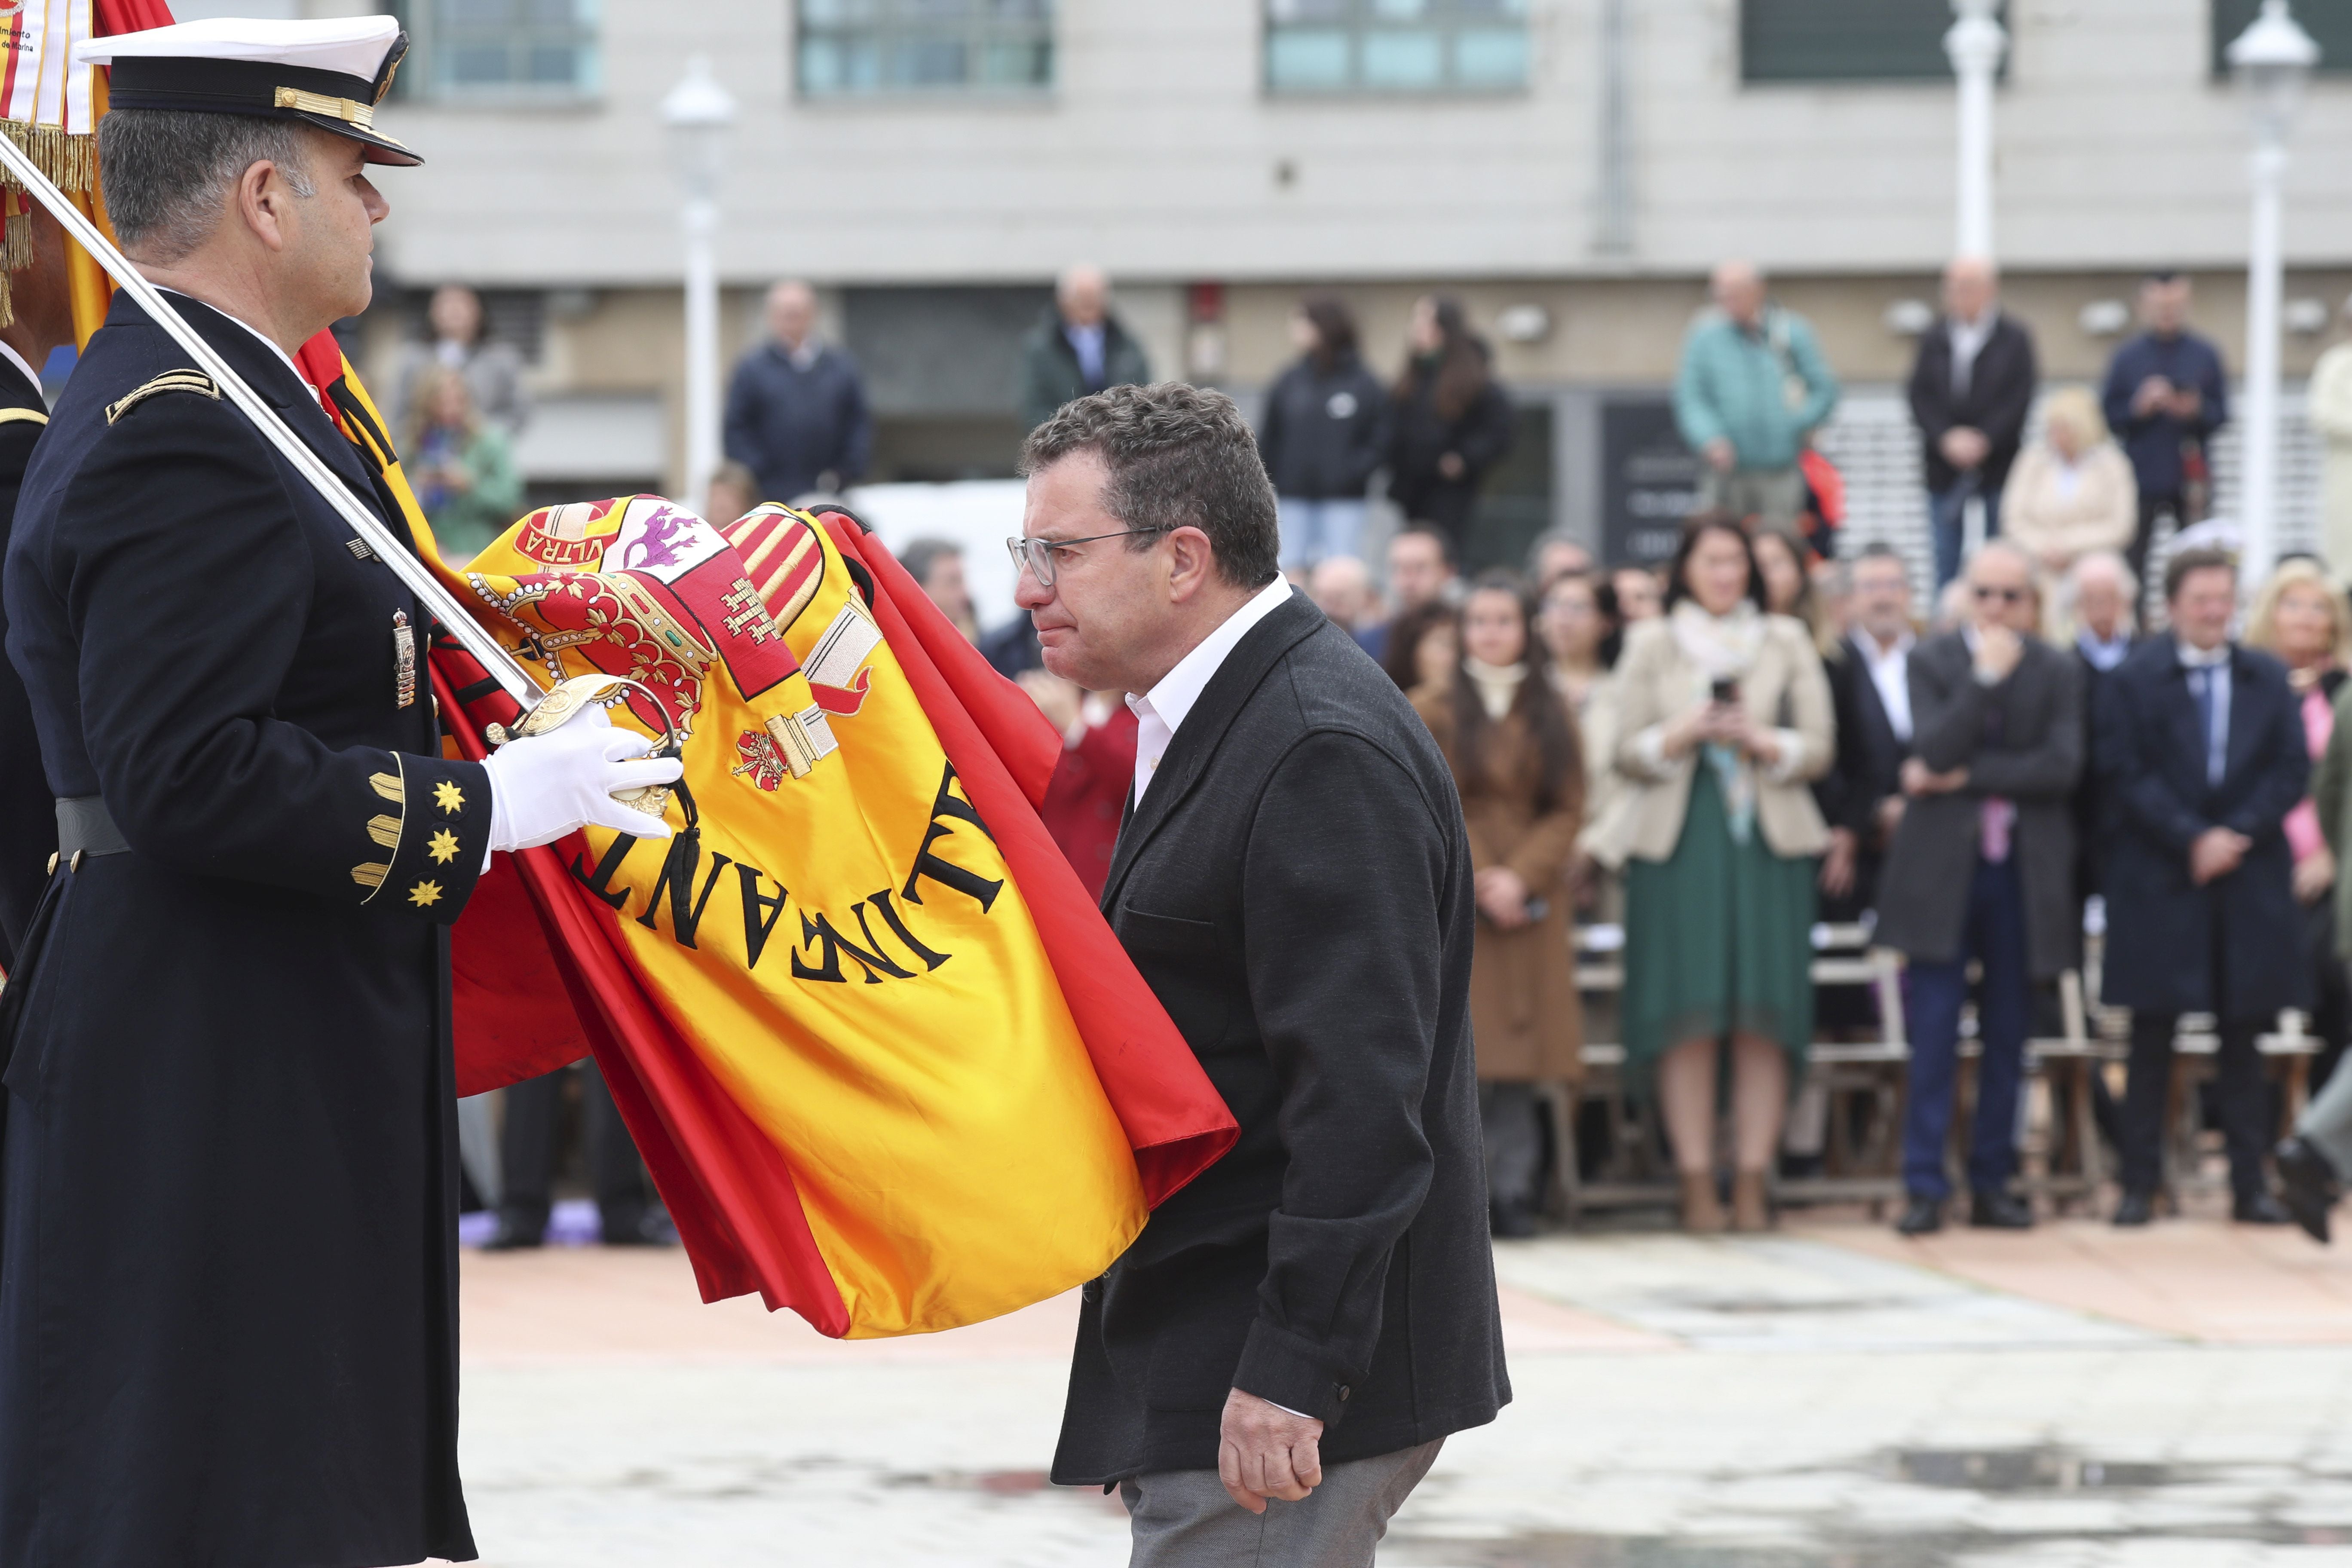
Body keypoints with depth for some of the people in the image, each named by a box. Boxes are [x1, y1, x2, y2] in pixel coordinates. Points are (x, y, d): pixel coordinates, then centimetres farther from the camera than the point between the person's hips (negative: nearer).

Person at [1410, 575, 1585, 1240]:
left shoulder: (1551, 716, 12)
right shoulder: (1432, 710, 5)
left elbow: (1567, 811, 6)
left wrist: (1520, 878, -9)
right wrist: (1479, 883, -11)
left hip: (1529, 904, 2)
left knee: (1519, 1059, -2)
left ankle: (1513, 1192, -1)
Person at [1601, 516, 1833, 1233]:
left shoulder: (1787, 643, 14)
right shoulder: (1650, 644, 12)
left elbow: (1819, 748, 7)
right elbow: (1630, 754, 6)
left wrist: (1760, 740, -11)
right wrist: (1681, 735, -12)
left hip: (1768, 842, 1)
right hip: (1678, 843, -1)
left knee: (1764, 1018, -5)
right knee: (1688, 1017, -7)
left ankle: (1751, 1184, -3)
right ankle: (1696, 1185, -4)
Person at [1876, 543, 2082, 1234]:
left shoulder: (2057, 672, 4)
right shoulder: (1932, 662, 1)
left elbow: (2061, 765, -8)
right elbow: (1934, 753, -12)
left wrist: (1968, 777, -11)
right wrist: (1987, 678, -16)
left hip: (2023, 870, 2)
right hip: (1943, 867, -2)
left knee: (2008, 1035, 5)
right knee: (1935, 1033, -4)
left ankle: (1992, 1182, 12)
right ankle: (1924, 1186, -2)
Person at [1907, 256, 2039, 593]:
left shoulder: (2015, 339, 0)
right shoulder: (1933, 340, 7)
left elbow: (2020, 400, -6)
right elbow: (1920, 398, 1)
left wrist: (1983, 440, -14)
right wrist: (1947, 439, -13)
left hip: (1998, 462, -2)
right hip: (1945, 462, 2)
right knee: (1945, 556, 2)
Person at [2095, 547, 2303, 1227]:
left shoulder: (2267, 679, 9)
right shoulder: (2132, 680, -1)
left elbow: (2292, 769, 4)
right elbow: (2124, 775, -7)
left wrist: (2239, 834, -10)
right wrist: (2191, 840, -15)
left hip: (2249, 884, 3)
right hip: (2158, 883, -3)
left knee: (2243, 1038, 6)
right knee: (2152, 1039, 0)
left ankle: (2250, 1184, 10)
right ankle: (2139, 1184, 4)